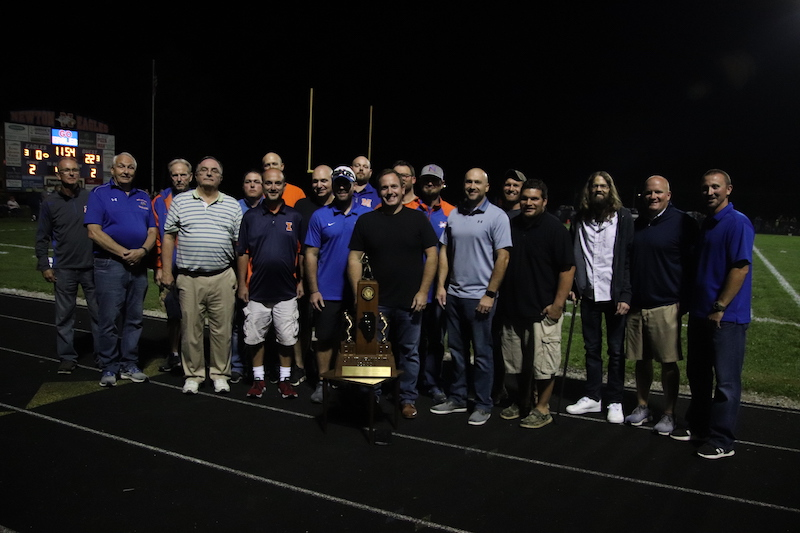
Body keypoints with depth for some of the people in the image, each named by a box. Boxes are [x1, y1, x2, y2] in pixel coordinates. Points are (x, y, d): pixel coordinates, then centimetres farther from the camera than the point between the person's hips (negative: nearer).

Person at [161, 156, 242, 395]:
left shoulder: (232, 205, 9)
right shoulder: (180, 201, 8)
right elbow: (169, 236, 8)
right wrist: (166, 271, 2)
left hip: (223, 278, 0)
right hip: (189, 278, 0)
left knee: (222, 329, 5)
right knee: (191, 328, 6)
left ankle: (220, 374, 18)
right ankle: (193, 375, 20)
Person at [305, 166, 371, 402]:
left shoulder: (367, 215, 2)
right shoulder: (320, 216, 1)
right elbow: (311, 254, 0)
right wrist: (313, 290, -6)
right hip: (328, 292, 0)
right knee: (325, 338, 8)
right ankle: (322, 383, 21)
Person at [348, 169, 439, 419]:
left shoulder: (418, 219, 1)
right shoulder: (366, 221, 4)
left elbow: (431, 256, 0)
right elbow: (354, 258, 3)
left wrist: (423, 291, -7)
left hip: (410, 301, -1)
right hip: (376, 301, 1)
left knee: (409, 352, 9)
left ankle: (408, 398, 24)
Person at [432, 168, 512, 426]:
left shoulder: (497, 216, -6)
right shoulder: (453, 214, 9)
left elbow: (503, 258, -10)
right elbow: (444, 251, 12)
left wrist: (490, 294, -13)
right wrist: (441, 285, 4)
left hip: (480, 297, -5)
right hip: (453, 295, 5)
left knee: (482, 353, 3)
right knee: (457, 351, 14)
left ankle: (483, 405, 15)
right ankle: (457, 399, 26)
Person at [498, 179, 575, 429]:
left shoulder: (555, 228, -8)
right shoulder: (511, 225, 9)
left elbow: (568, 268, -11)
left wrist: (558, 303, -16)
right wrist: (499, 297, 12)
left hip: (543, 310, -6)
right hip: (512, 308, 6)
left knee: (543, 363, 2)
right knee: (515, 363, 15)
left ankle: (542, 408, 17)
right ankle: (521, 403, 31)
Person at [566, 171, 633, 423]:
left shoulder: (623, 216, -4)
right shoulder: (580, 217, 8)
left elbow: (629, 258, -7)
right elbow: (574, 255, 10)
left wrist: (626, 295, -13)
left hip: (614, 295, -4)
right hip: (589, 293, 4)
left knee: (616, 349, 5)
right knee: (591, 348, 13)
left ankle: (615, 402, 16)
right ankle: (592, 397, 24)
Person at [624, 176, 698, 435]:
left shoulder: (682, 223, -5)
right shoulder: (636, 224, 13)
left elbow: (692, 264, -7)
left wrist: (684, 301, -11)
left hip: (665, 306, -5)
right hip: (636, 306, 5)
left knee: (669, 362, 2)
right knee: (641, 360, 12)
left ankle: (669, 414, 13)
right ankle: (642, 407, 25)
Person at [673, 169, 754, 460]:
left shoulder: (737, 223, -13)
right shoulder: (706, 224, 13)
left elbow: (741, 268, -19)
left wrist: (719, 308, -19)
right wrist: (693, 304, 16)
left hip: (726, 317, -9)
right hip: (700, 313, 9)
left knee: (726, 381, 1)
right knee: (697, 374, 17)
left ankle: (722, 441, 11)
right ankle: (698, 425, 31)